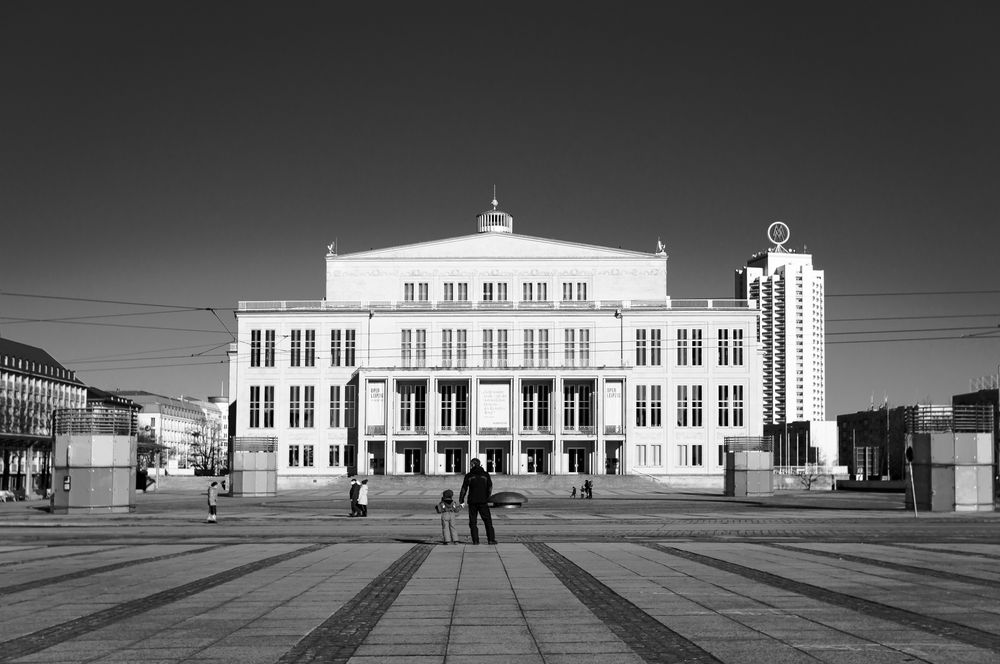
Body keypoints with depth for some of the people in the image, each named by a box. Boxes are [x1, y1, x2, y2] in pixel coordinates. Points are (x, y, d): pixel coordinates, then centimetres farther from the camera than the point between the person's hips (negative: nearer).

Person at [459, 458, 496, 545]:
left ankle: (475, 540, 1)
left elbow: (464, 488, 0)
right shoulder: (485, 475, 3)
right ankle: (491, 539, -3)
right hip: (483, 501, 0)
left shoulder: (469, 475, 2)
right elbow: (490, 488, 1)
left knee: (473, 522, 7)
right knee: (488, 521, 5)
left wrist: (461, 501, 5)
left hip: (472, 502, 0)